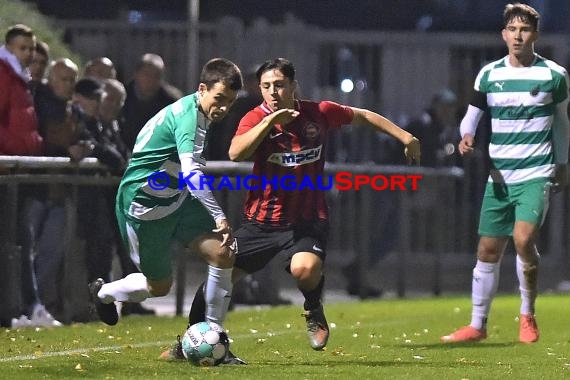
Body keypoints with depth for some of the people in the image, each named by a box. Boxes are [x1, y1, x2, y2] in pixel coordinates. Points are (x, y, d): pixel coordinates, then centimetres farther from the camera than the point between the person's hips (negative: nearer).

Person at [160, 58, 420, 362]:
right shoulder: (255, 119, -11)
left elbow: (363, 117, 11)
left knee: (305, 269, -31)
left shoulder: (319, 113, -6)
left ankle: (314, 310, 4)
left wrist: (405, 137, 11)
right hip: (262, 220, 1)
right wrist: (270, 120, -38)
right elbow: (236, 153, -31)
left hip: (306, 220, -1)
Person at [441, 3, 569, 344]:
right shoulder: (489, 75, 4)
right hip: (499, 176, 3)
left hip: (536, 174, -3)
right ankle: (478, 325, 17)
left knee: (523, 239, -22)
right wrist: (467, 137, -12)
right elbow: (472, 115, 10)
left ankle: (528, 315, -2)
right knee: (488, 250, 5)